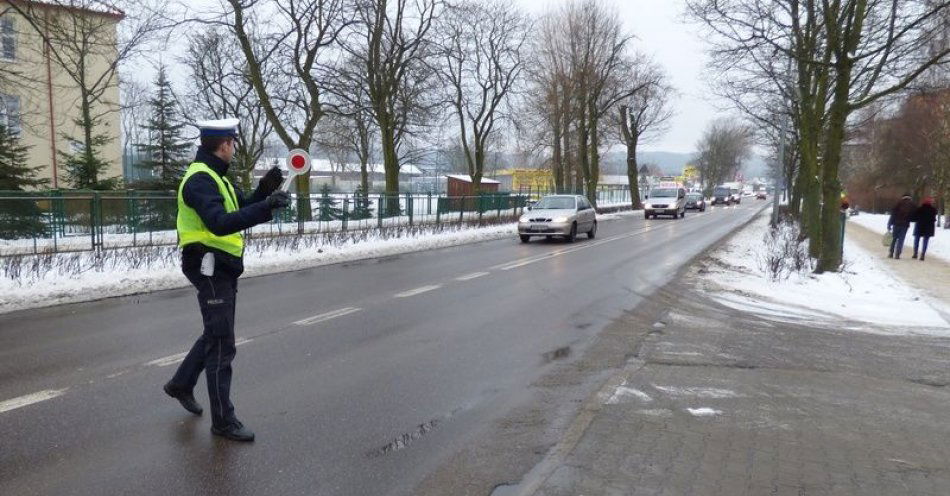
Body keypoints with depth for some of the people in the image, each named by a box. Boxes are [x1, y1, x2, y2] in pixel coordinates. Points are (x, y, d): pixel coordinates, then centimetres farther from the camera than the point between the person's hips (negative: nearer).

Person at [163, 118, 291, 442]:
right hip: (209, 267, -10)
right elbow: (220, 223, -33)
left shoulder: (215, 176, 14)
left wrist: (264, 190, 0)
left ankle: (181, 384, 41)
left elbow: (241, 209, 16)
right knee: (222, 345, -4)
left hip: (223, 267, 10)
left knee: (216, 333, 23)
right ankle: (223, 420, 6)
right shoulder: (200, 179, -19)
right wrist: (266, 208, -39)